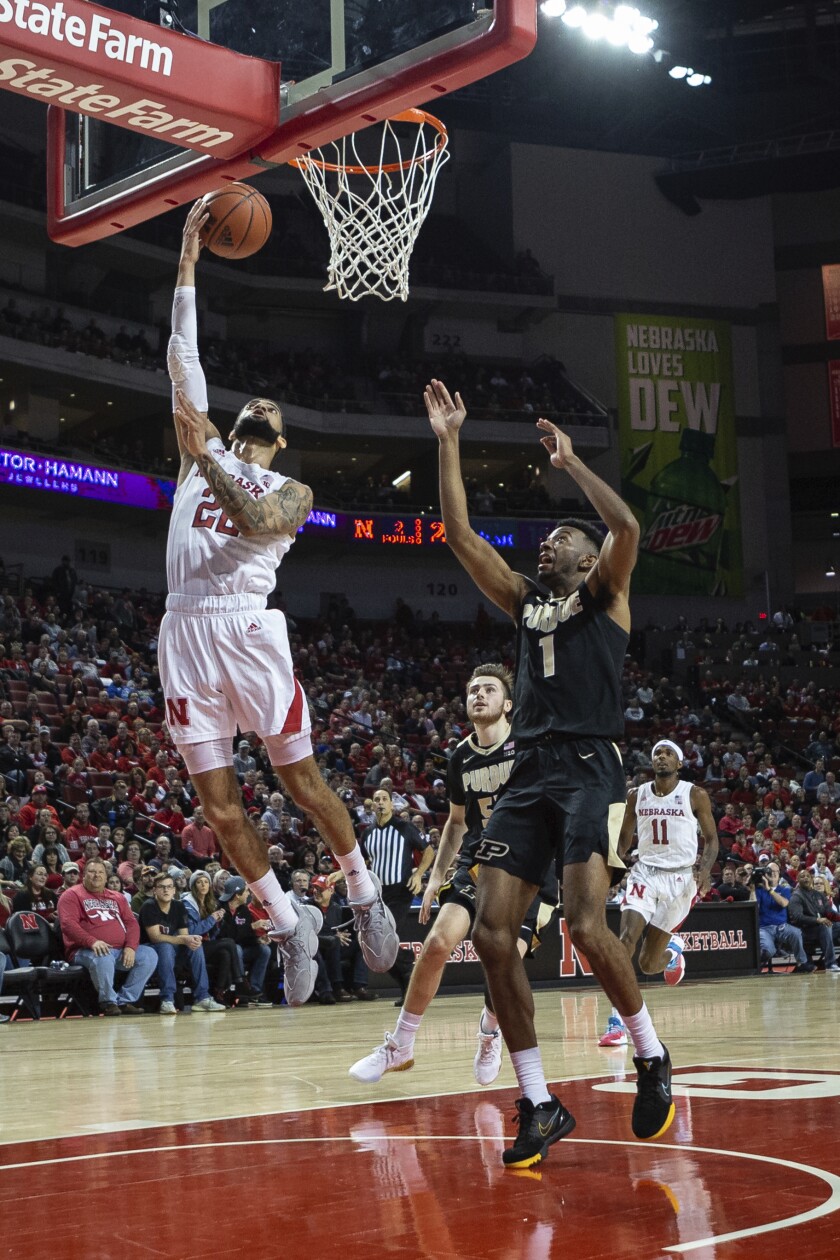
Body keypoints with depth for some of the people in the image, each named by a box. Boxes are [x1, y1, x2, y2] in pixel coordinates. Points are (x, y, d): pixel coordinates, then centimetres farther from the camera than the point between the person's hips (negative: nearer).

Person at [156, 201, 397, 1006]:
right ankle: (289, 920, 15)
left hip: (249, 630, -3)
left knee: (302, 780, 1)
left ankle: (364, 896, 19)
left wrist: (209, 461, -19)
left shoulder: (291, 491, 12)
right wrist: (188, 259, 13)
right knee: (217, 801, 1)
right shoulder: (200, 459, 20)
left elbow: (254, 520, -12)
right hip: (185, 633, 3)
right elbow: (182, 360, 15)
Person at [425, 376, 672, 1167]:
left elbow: (627, 526, -13)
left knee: (586, 928, -21)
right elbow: (459, 534, 15)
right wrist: (448, 442, 13)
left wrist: (569, 462, -4)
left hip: (589, 772, -6)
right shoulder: (524, 601, 21)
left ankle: (651, 1056, 5)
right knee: (492, 936, -6)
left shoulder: (605, 596, 8)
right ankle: (538, 1105, 4)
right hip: (528, 777, 6)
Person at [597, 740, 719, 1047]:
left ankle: (673, 948, 42)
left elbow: (711, 839, 2)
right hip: (645, 872, 2)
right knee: (627, 936, -23)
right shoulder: (636, 796, 6)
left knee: (649, 964, 2)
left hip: (680, 876, -2)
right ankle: (617, 1022, -21)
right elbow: (625, 837, 15)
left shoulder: (695, 795, -2)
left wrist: (705, 869, -17)